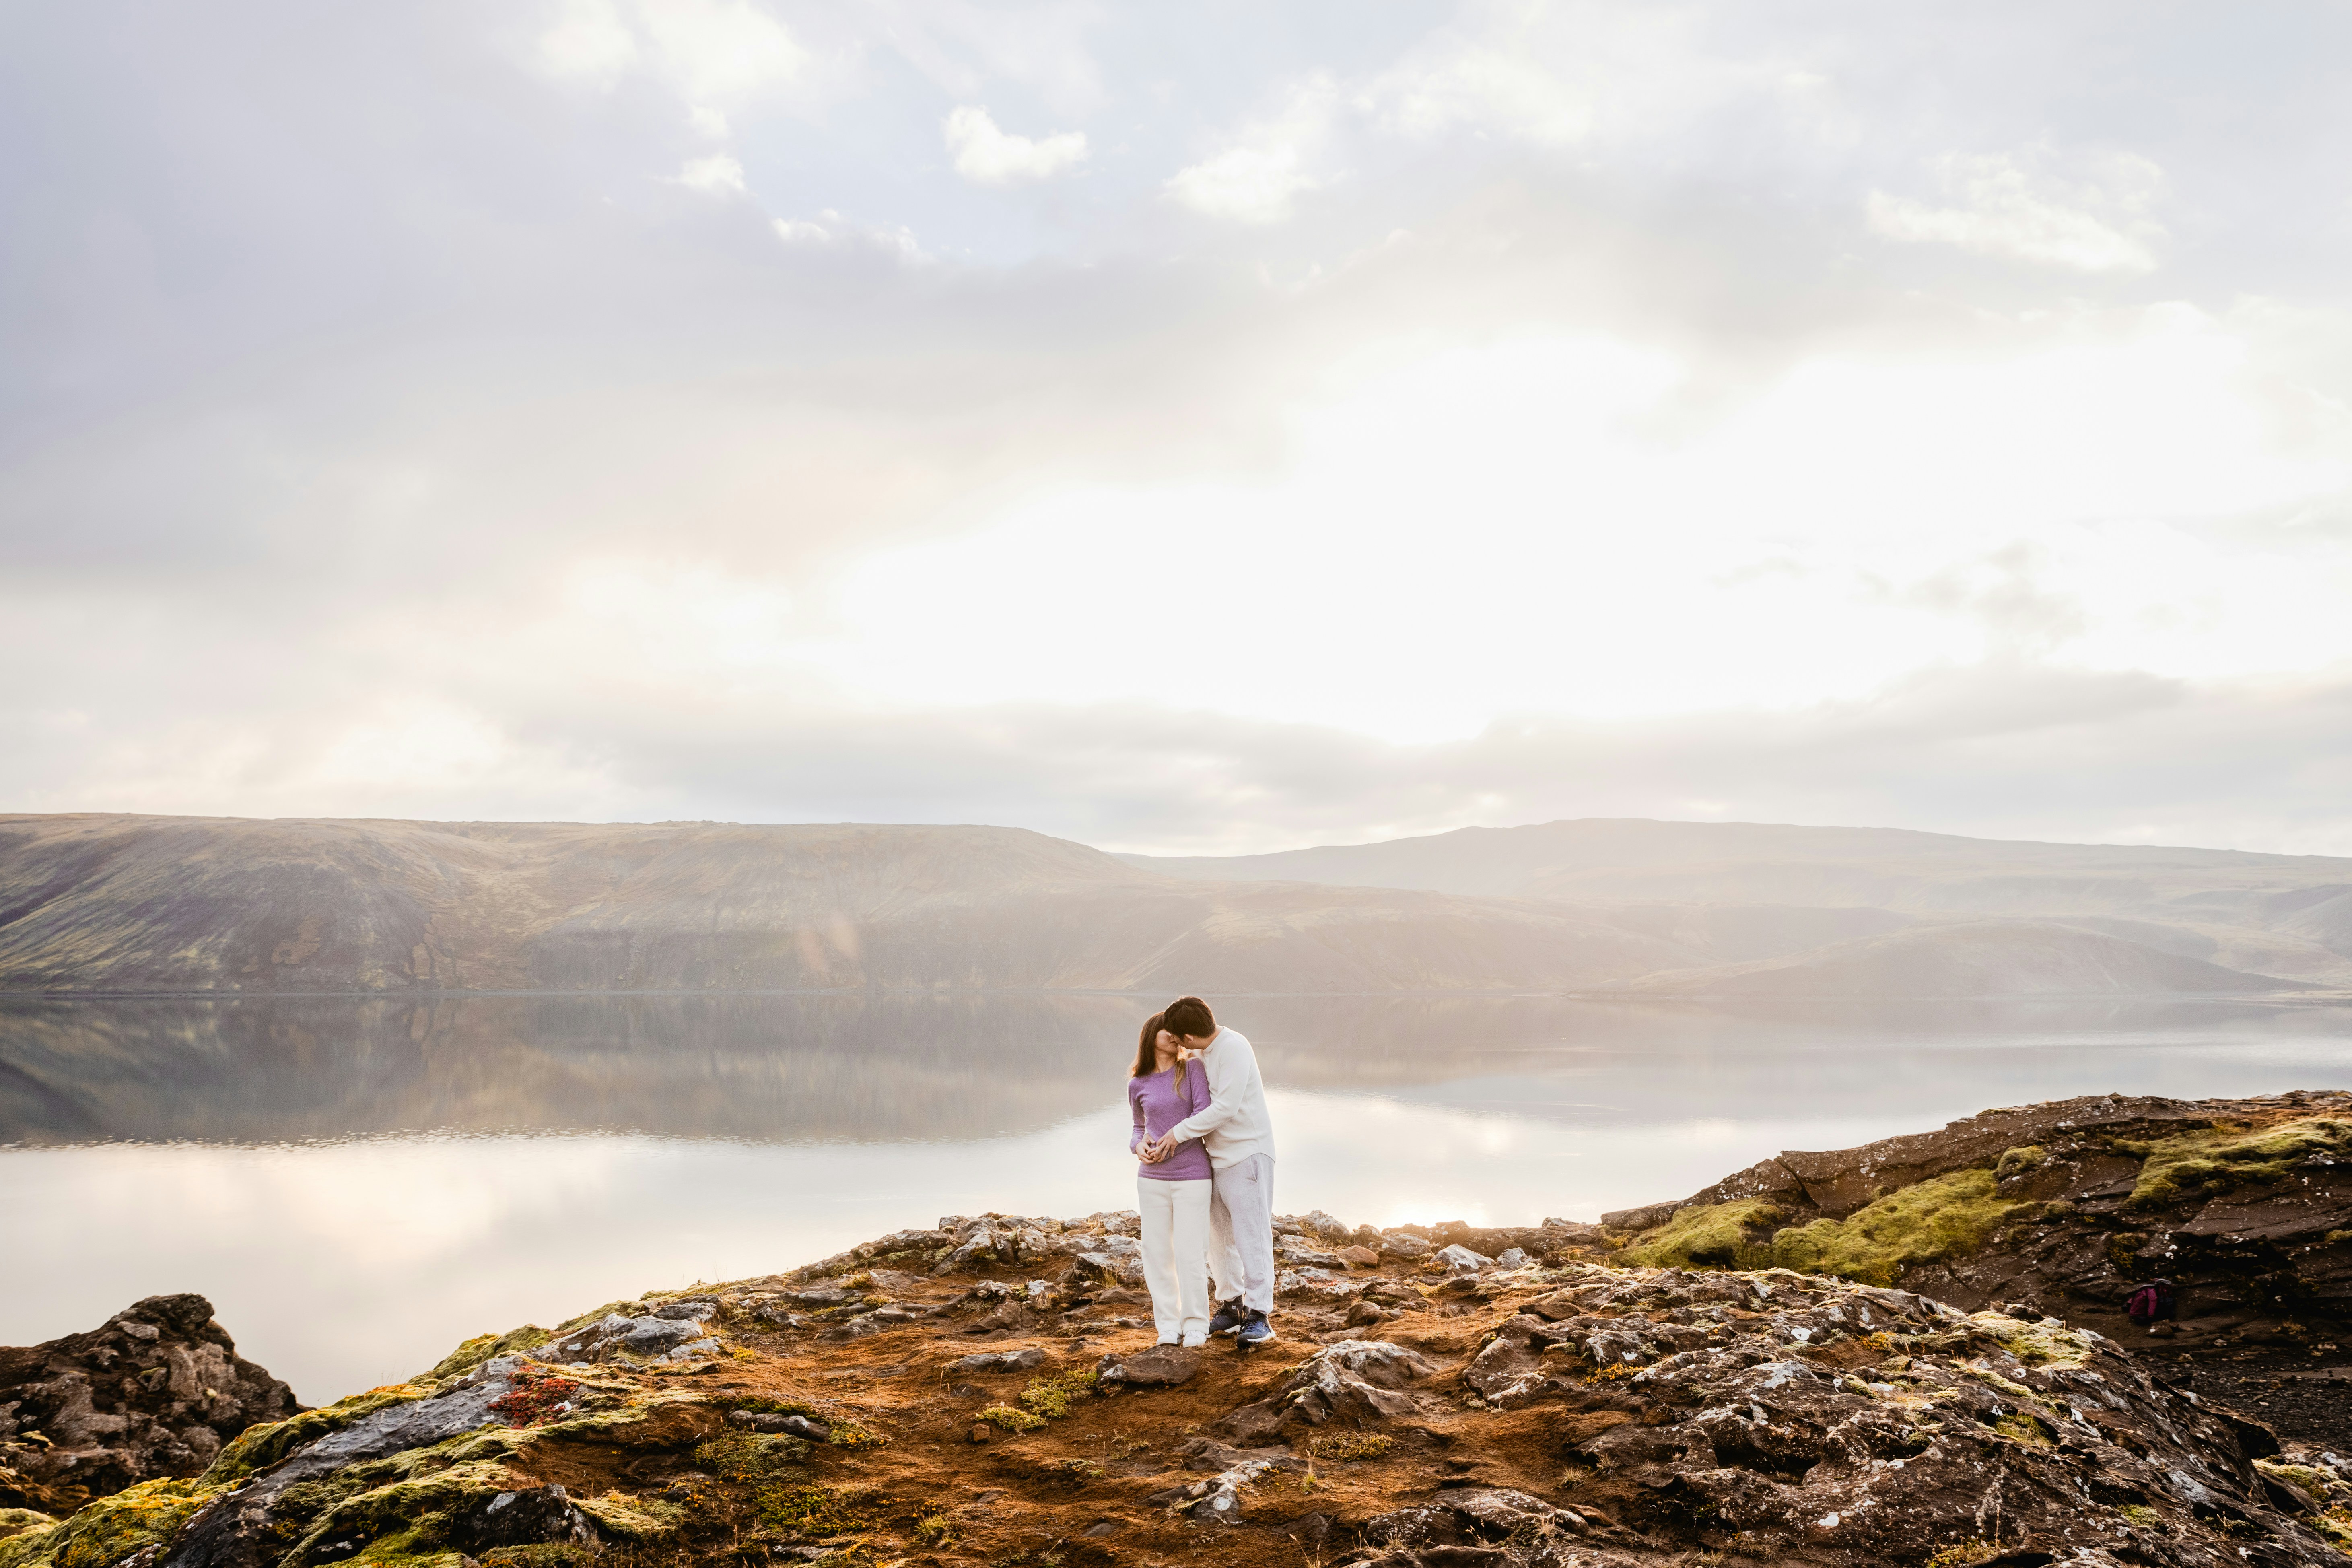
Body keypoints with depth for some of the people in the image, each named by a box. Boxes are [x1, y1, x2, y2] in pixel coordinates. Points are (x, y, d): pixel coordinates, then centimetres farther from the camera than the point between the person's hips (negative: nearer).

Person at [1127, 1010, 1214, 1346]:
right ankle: (1168, 1324, 15)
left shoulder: (1192, 1071, -4)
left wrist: (1171, 1140, -22)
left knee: (1190, 1254, -4)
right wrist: (1138, 1146, -7)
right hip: (1152, 1179, 3)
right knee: (1157, 1253, 3)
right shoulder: (1138, 1085, 4)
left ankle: (1195, 1325, 9)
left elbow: (1205, 1115, -13)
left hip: (1191, 1178, -3)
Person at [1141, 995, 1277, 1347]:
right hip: (1218, 1159, 9)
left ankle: (1258, 1317, -4)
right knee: (1219, 1236, 11)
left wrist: (1179, 1133, -18)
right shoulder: (1203, 1052, 7)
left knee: (1251, 1237, -8)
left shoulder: (1234, 1048, -21)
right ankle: (1231, 1308, 21)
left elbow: (1225, 1108, -25)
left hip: (1248, 1156, -9)